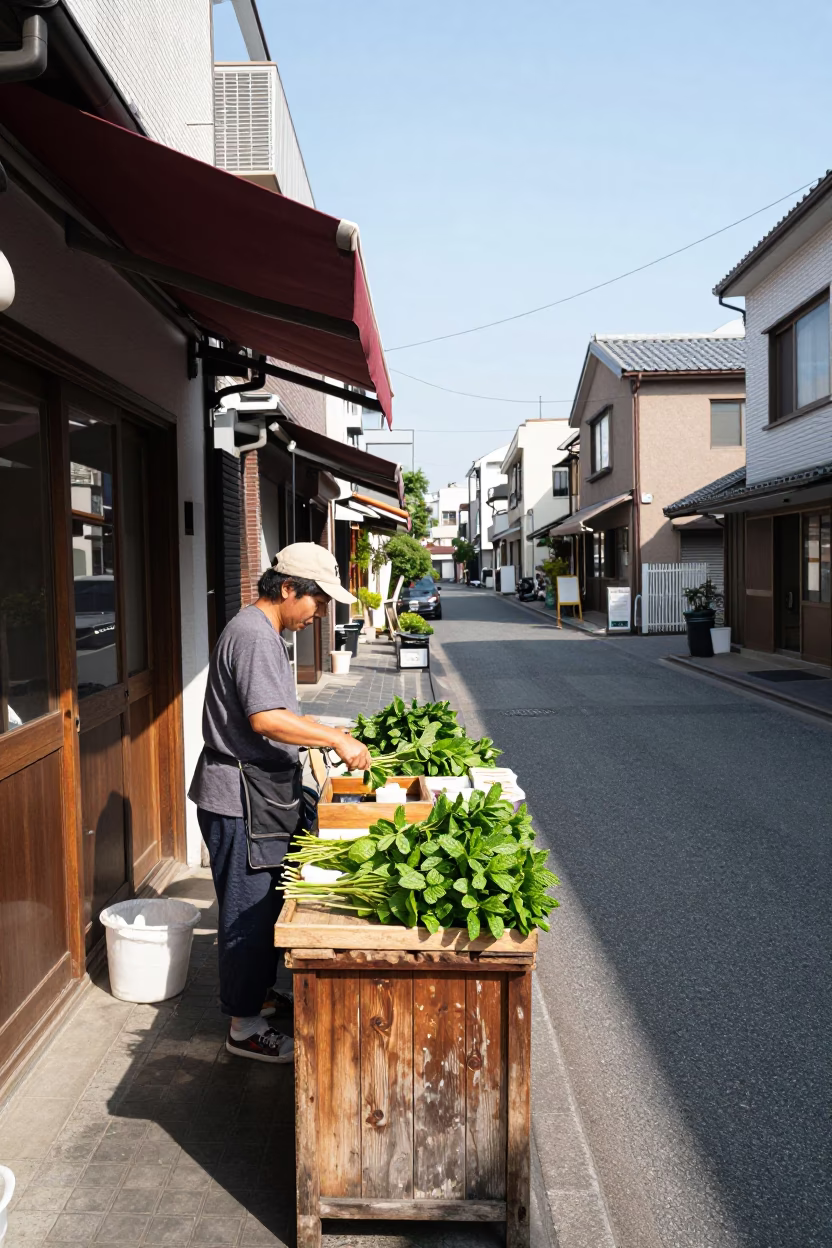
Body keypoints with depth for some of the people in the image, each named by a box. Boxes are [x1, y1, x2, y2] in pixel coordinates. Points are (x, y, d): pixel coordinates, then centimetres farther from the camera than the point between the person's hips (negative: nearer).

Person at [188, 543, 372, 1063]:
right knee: (249, 913, 1)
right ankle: (245, 1026, 13)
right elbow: (266, 719, -29)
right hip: (241, 803, -10)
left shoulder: (265, 633, 15)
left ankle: (258, 996, 35)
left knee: (265, 906, 20)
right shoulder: (253, 635, -19)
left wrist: (325, 736, 15)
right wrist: (337, 739, -24)